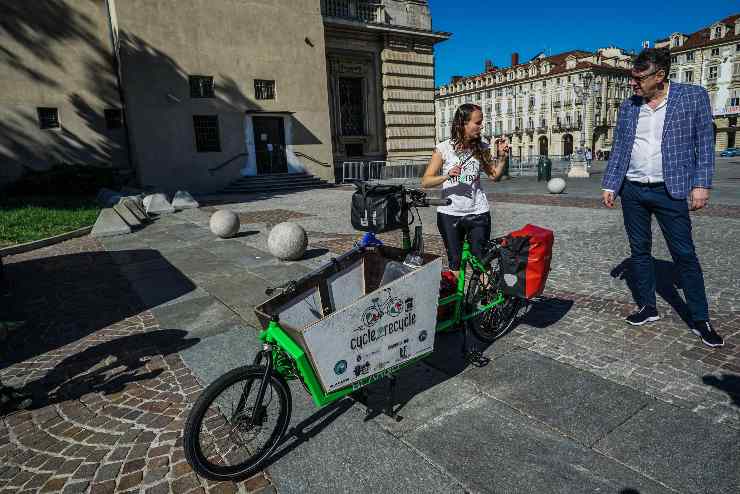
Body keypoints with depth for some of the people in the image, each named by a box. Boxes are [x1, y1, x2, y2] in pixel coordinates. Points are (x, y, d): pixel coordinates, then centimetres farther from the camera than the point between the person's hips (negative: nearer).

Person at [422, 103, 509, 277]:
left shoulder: (482, 148, 3)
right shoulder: (444, 148, -6)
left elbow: (494, 176, 12)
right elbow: (425, 182, -9)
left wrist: (502, 157, -3)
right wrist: (447, 176, -25)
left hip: (478, 212, 2)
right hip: (450, 213, -2)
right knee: (455, 261, 8)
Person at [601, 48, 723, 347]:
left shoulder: (693, 96, -2)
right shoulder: (628, 107, 7)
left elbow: (704, 143, -3)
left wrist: (701, 184, -10)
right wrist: (609, 186, 6)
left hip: (669, 190, -4)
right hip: (632, 191, 4)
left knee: (685, 255, 0)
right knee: (639, 251, 10)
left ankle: (700, 320, 11)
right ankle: (647, 308, 23)